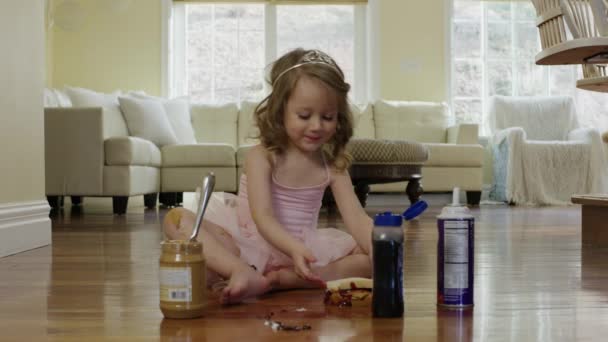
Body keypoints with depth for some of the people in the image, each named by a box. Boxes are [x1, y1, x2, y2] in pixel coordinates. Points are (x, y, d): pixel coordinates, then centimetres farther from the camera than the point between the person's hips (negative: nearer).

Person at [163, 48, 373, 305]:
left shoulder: (333, 166, 1)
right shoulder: (261, 157, -10)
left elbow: (357, 219, -9)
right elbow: (263, 217, -23)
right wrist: (294, 249, -42)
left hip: (303, 248, 3)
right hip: (250, 242, -3)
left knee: (368, 256, -17)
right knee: (177, 219, -23)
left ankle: (279, 279, -32)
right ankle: (245, 273, -45)